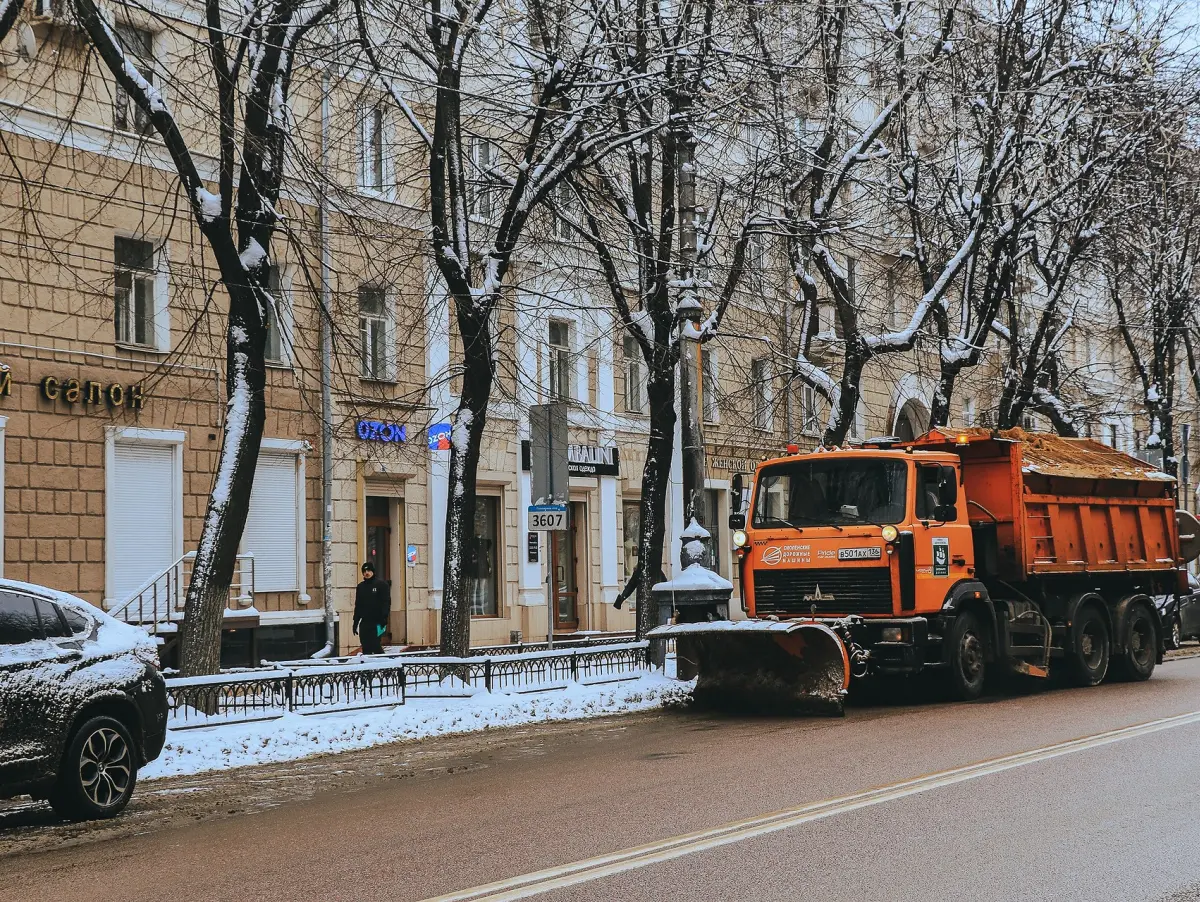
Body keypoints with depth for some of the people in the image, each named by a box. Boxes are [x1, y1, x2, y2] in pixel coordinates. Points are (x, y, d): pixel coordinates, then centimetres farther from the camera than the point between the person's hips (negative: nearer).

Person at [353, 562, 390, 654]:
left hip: (377, 622, -6)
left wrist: (384, 618, -17)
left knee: (375, 645, -13)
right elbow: (357, 605, 19)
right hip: (364, 622, 6)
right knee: (366, 647, 4)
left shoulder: (381, 584, -1)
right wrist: (355, 621, 13)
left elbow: (386, 602, -8)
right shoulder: (361, 587, 16)